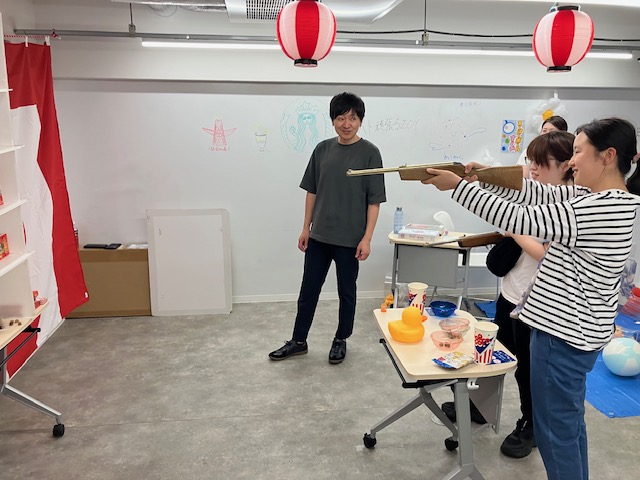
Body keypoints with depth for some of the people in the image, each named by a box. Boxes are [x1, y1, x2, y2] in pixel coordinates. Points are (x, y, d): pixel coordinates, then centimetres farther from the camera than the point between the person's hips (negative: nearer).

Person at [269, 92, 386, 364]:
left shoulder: (369, 153, -7)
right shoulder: (322, 149, 4)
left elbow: (374, 200, -8)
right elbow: (312, 191, 10)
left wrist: (367, 238, -12)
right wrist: (306, 228, 8)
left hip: (350, 239, -4)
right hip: (319, 236, 4)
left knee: (346, 292, 11)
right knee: (308, 290, 11)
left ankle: (341, 341, 30)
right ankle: (298, 341, 26)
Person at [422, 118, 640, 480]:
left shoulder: (600, 209, -25)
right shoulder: (600, 197, 6)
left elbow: (520, 219, -25)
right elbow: (540, 194, 7)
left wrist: (458, 186, -18)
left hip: (564, 332, -10)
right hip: (575, 329, 10)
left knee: (555, 429, 6)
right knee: (569, 422, 24)